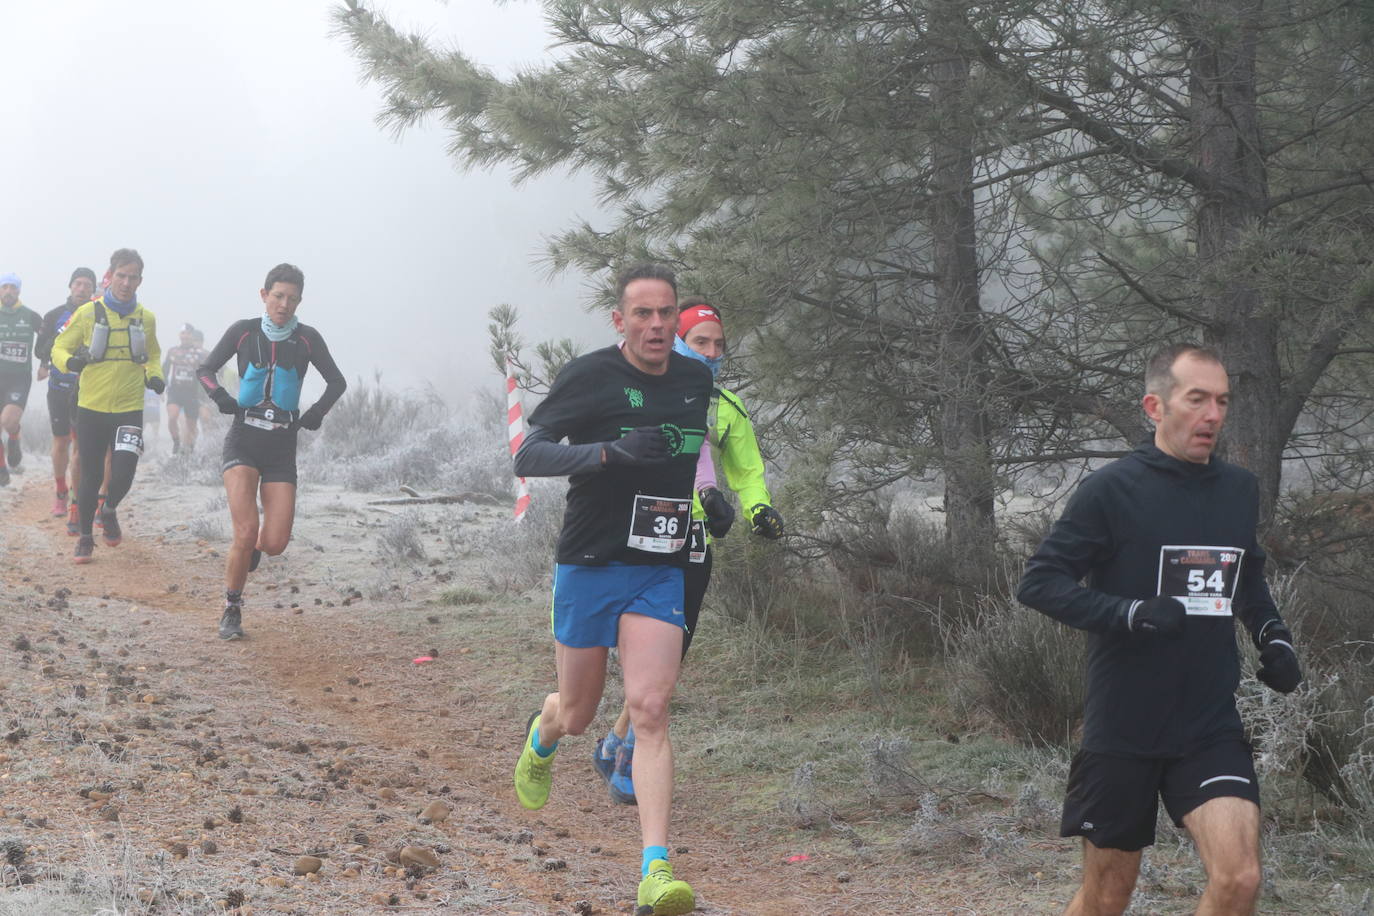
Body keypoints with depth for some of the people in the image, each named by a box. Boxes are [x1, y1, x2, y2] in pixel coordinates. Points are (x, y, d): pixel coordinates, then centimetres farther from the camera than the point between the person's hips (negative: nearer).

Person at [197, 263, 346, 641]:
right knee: (246, 531, -18)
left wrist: (316, 413, -2)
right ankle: (231, 611, 1)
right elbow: (205, 370, 9)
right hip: (244, 439, -1)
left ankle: (253, 547, 32)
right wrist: (220, 396, -10)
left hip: (282, 445, 1)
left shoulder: (307, 338, 2)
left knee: (275, 543, -7)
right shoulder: (243, 331, 0)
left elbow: (337, 381, 13)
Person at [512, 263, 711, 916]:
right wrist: (609, 451, -29)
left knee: (649, 710, -13)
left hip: (659, 573, 2)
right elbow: (526, 457, -16)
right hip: (588, 566, -2)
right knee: (577, 716, 11)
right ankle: (541, 735, 50)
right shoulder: (588, 377, -9)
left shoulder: (697, 381, 7)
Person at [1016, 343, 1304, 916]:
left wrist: (1273, 635, 4)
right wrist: (1131, 612, -24)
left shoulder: (1240, 490, 6)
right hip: (1123, 732, -3)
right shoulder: (1112, 489, -10)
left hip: (1211, 726, 3)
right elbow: (1038, 582, -10)